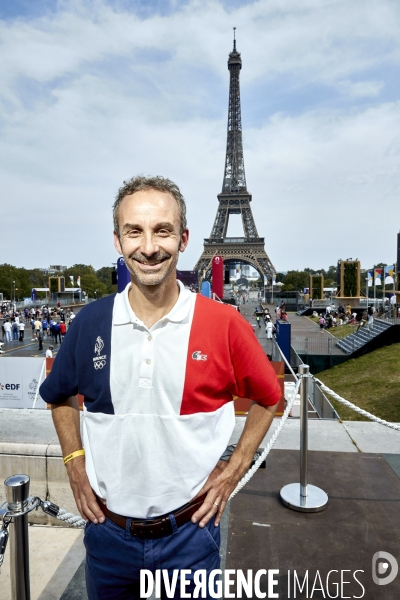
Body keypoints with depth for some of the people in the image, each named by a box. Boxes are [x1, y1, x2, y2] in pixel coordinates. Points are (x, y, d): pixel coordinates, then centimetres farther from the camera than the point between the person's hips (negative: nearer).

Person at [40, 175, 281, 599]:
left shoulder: (223, 324, -17)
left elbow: (267, 398, -1)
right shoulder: (89, 323, -10)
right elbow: (60, 396, 9)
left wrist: (233, 472, -5)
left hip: (189, 531, -2)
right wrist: (75, 465, 1)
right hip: (107, 529, 3)